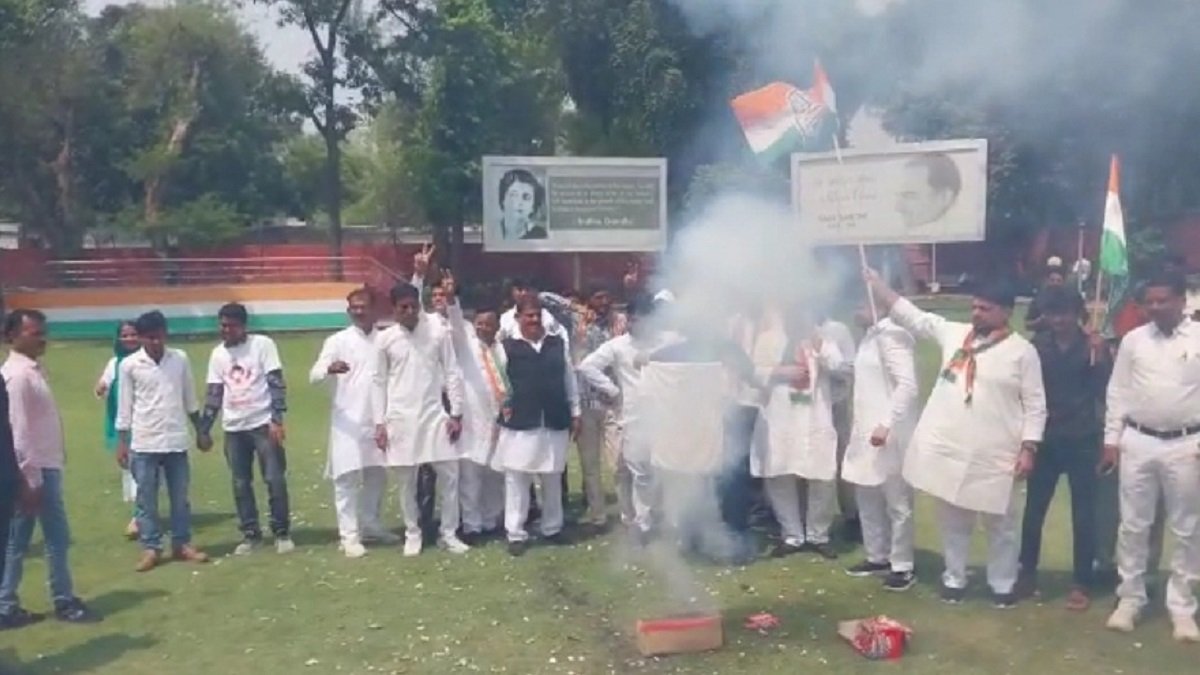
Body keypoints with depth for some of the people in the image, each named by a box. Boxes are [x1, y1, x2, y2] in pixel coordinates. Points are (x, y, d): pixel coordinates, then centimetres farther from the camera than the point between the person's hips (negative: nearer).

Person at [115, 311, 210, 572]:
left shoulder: (180, 359, 1)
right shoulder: (129, 365, -5)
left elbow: (190, 400, 9)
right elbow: (124, 406, 0)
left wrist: (201, 432, 11)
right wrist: (122, 443, -1)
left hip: (176, 441, 2)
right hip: (143, 443, -2)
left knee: (180, 497, 9)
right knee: (146, 499, 5)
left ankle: (182, 544, 20)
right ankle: (151, 548, 14)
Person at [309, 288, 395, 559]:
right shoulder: (338, 341, -2)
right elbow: (314, 375, -12)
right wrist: (330, 368, -32)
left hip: (377, 419, 4)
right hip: (348, 420, -4)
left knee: (376, 474, 13)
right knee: (347, 477, -4)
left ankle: (370, 525, 29)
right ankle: (350, 536, 0)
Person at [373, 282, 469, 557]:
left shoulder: (438, 333, 0)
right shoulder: (385, 339, 1)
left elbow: (452, 374, 2)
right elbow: (380, 382, 5)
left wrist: (456, 414, -2)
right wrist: (380, 423, 1)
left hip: (434, 414, 0)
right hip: (400, 418, 0)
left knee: (449, 475, 0)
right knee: (406, 481, 7)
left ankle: (449, 534, 14)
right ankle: (412, 534, 22)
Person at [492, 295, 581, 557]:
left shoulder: (558, 344, 5)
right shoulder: (508, 347, -4)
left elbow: (570, 381, 8)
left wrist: (575, 413, 8)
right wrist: (502, 407, -2)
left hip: (555, 423, 3)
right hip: (520, 424, -3)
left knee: (553, 479, 13)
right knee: (516, 480, 2)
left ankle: (552, 528, 28)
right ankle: (516, 534, 11)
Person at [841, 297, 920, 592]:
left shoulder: (892, 335, -16)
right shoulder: (871, 335, 13)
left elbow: (907, 386, -24)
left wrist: (886, 424, -27)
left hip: (890, 433, -10)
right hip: (867, 430, 10)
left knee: (897, 503, 2)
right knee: (868, 498, 16)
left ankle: (903, 566, 13)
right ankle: (877, 557, 29)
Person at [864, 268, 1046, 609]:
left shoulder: (1022, 351, -5)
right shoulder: (953, 333, 5)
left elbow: (1035, 405, -4)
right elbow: (909, 314, 6)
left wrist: (1028, 448, -10)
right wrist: (875, 282, 0)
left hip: (993, 456, -3)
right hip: (947, 449, 3)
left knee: (1000, 523, 10)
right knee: (953, 520, 15)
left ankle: (1003, 585, 28)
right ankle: (954, 579, 31)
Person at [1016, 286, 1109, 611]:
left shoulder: (1094, 347, -3)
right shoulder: (1038, 345, 0)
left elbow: (1105, 394, -8)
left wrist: (1099, 359, -19)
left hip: (1082, 440, -1)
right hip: (1045, 438, 1)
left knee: (1083, 514, 7)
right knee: (1034, 509, 8)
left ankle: (1080, 583, 19)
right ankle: (1028, 572, 25)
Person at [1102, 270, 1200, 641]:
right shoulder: (1133, 339, 2)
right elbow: (1118, 393, 5)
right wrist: (1111, 439, 2)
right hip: (1137, 442, 2)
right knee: (1133, 525, 9)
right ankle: (1130, 598, 22)